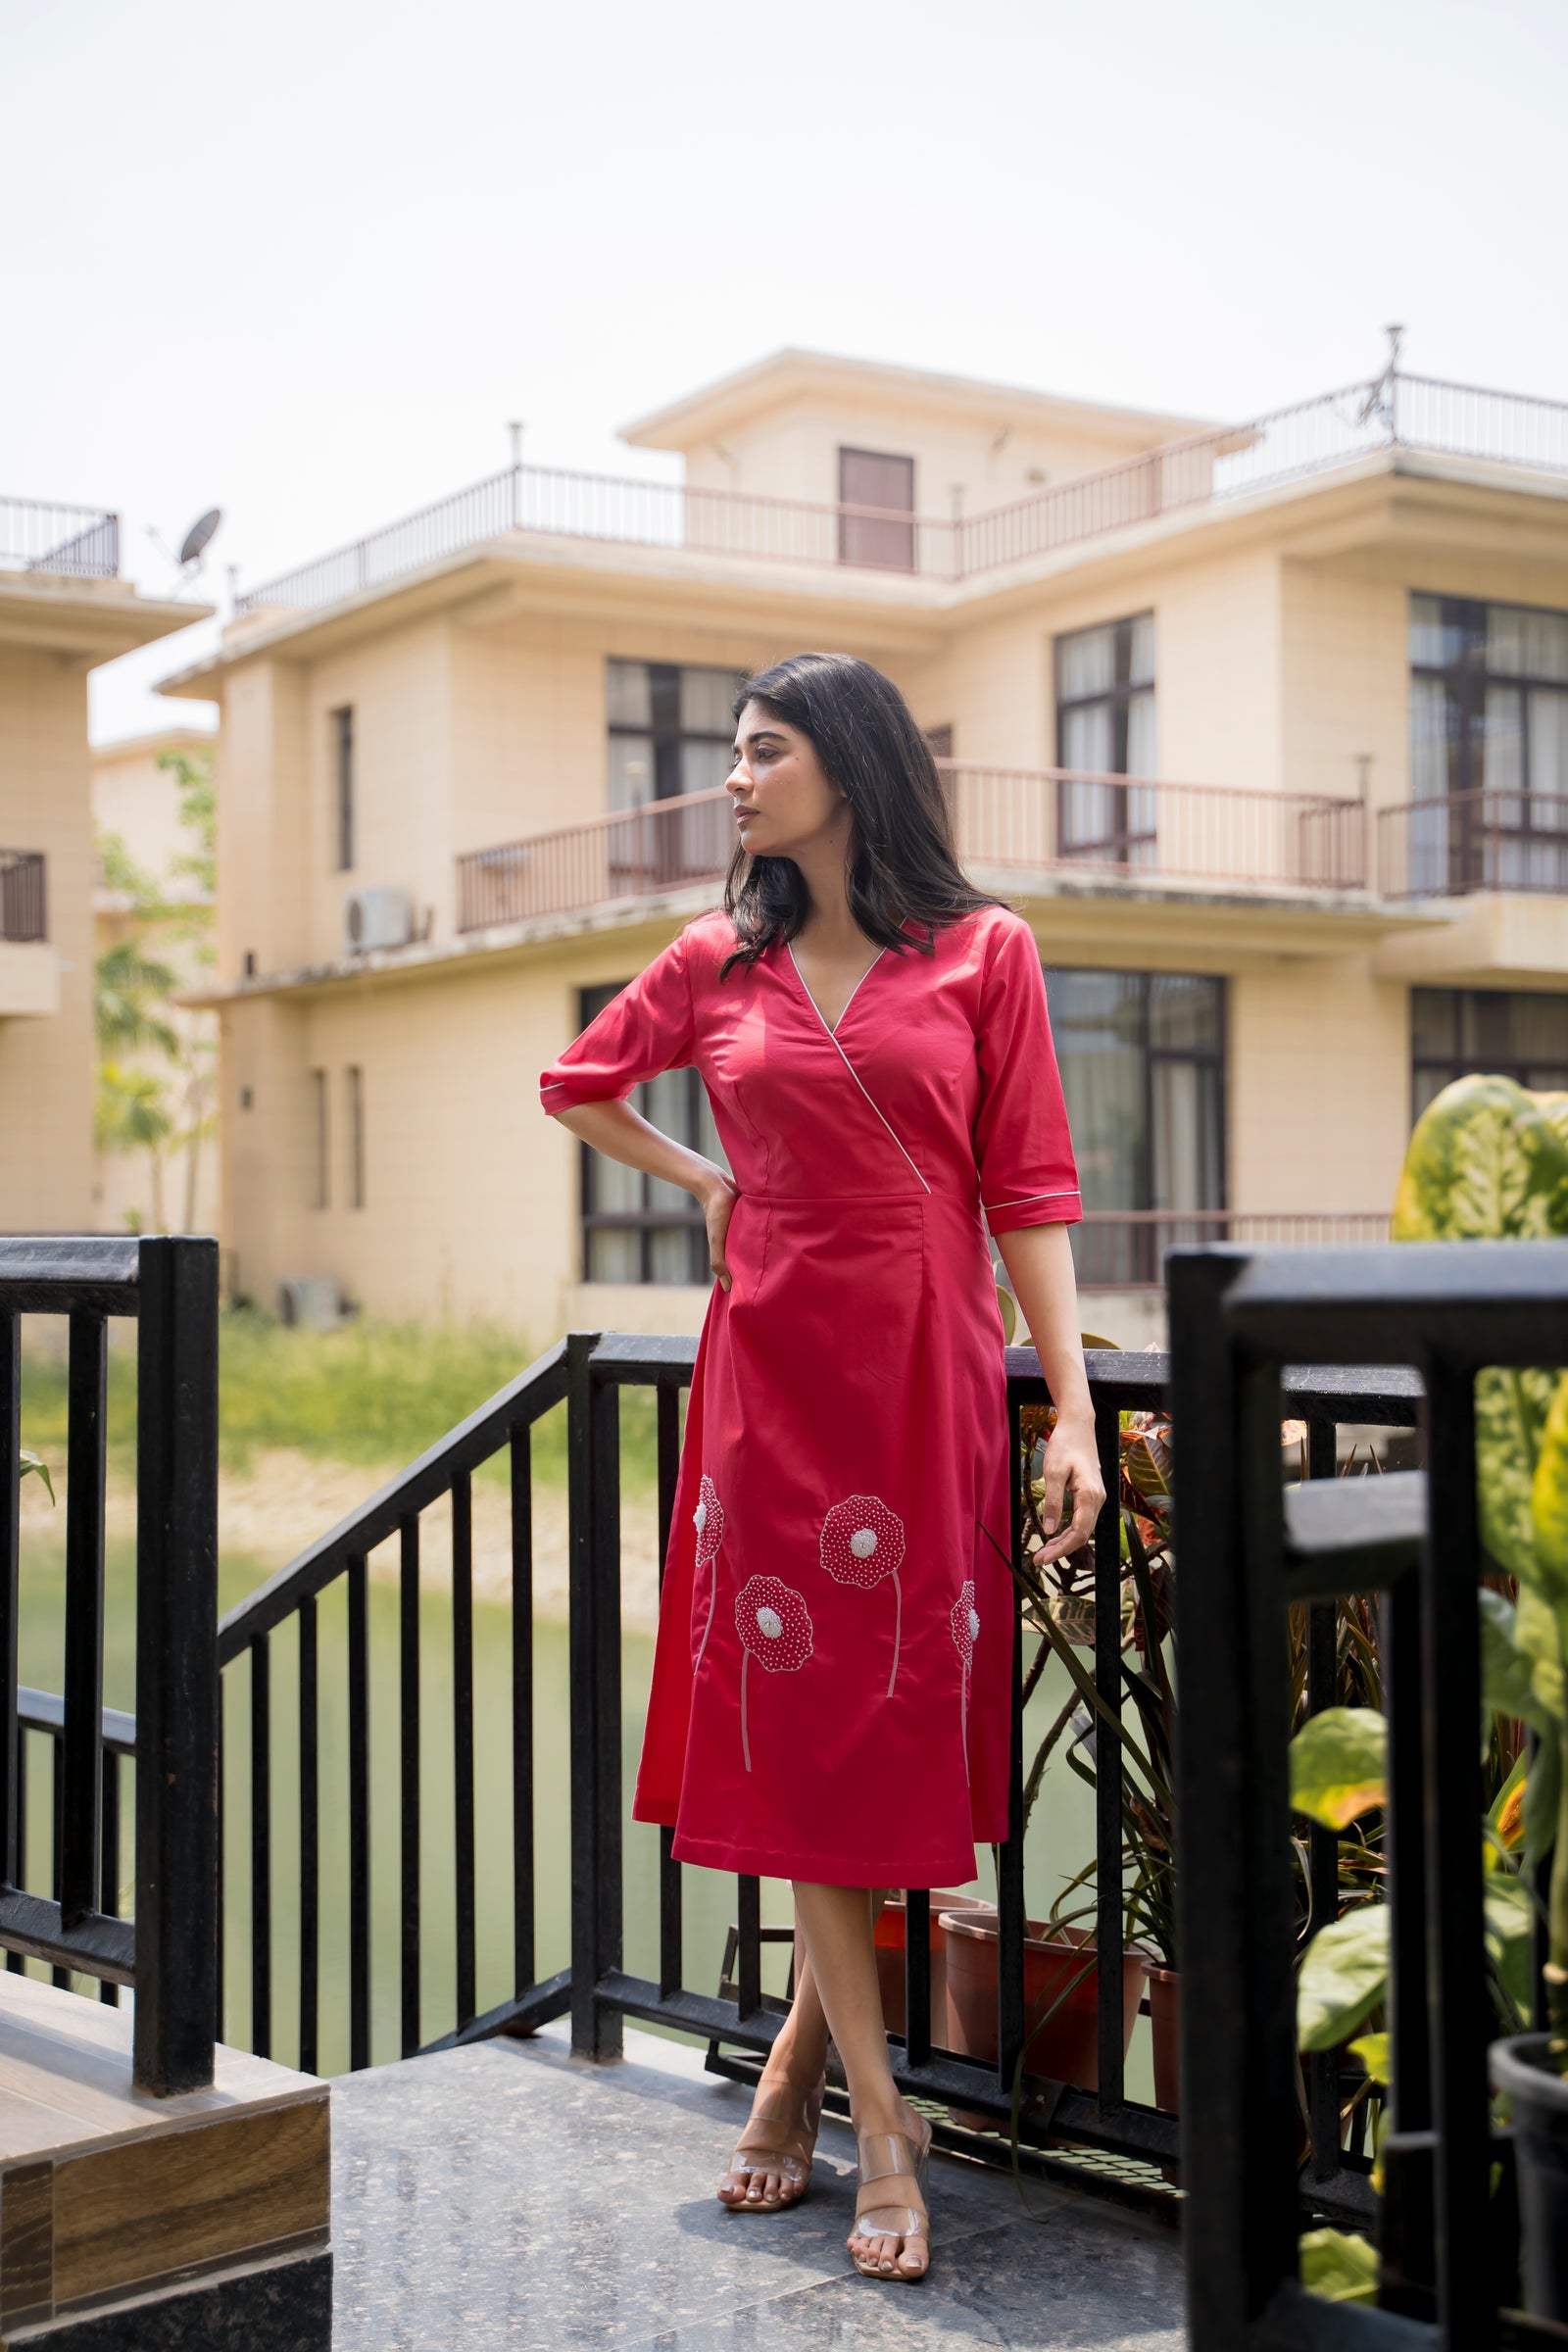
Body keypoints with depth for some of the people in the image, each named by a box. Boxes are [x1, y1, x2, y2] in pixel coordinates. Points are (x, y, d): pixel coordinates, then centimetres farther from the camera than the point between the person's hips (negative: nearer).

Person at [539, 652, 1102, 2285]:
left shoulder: (985, 954, 1)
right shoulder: (716, 966, 7)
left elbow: (1028, 1192, -1)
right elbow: (577, 1089, 25)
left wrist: (1072, 1413, -6)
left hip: (931, 1375, -1)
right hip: (770, 1375, 2)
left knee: (900, 1721, 2)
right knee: (801, 1723, -1)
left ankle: (804, 2052, 23)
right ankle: (882, 2130, 6)